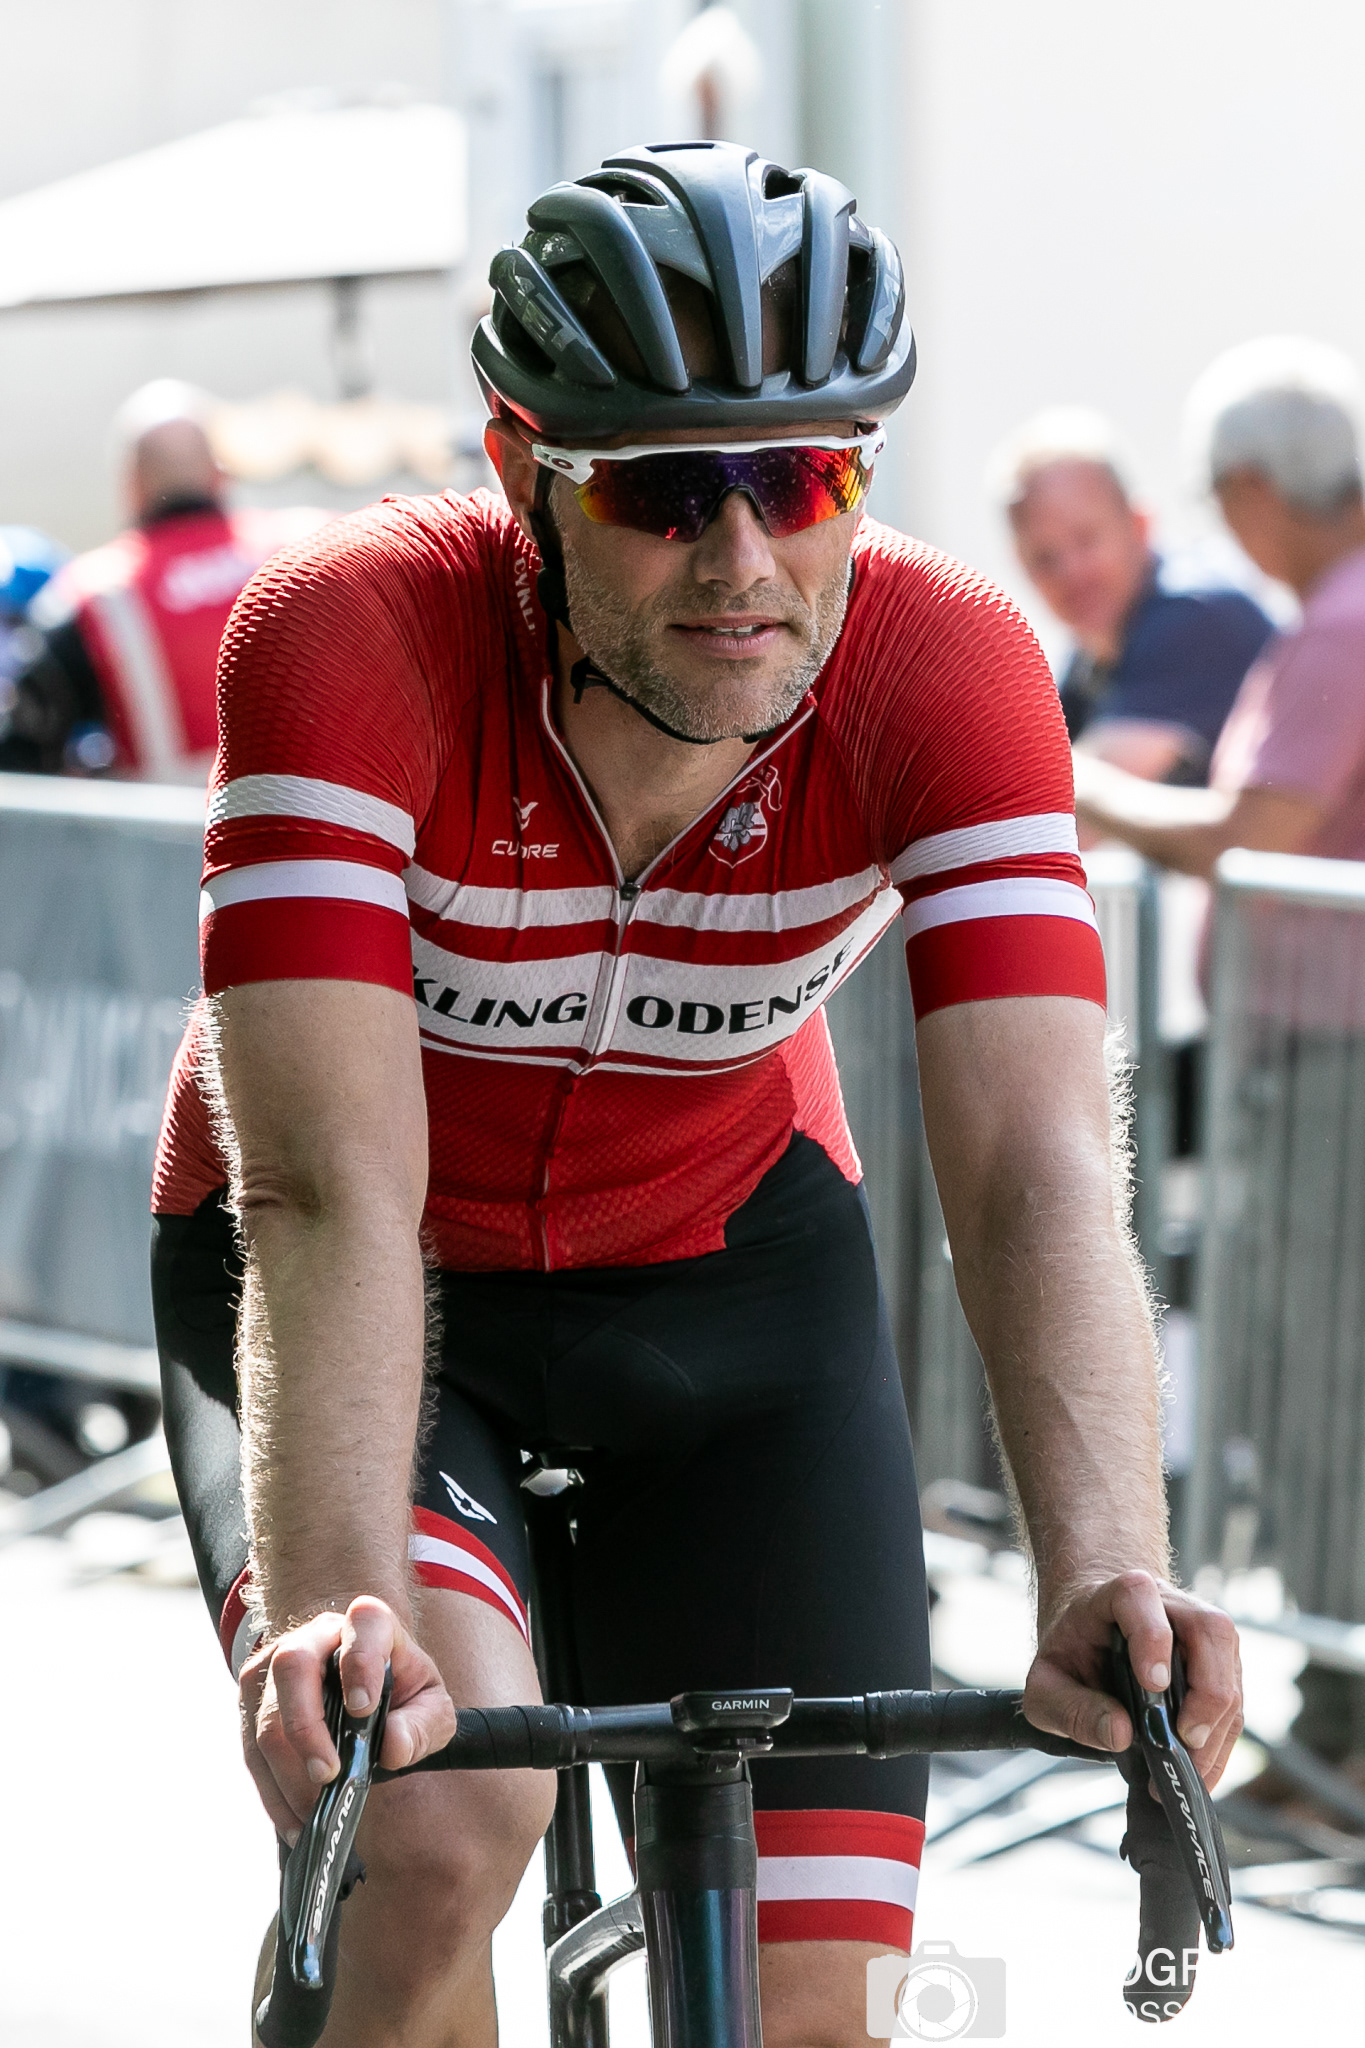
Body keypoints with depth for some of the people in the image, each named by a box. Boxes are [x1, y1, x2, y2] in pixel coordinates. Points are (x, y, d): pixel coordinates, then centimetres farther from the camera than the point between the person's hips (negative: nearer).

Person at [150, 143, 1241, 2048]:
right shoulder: (346, 638, -32)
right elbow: (331, 1190, -40)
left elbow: (1035, 1168, -35)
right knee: (435, 1821, -30)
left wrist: (1107, 1581, -52)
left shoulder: (950, 667, -26)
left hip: (726, 1266, 2)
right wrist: (333, 1609, -55)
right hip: (374, 1279, -2)